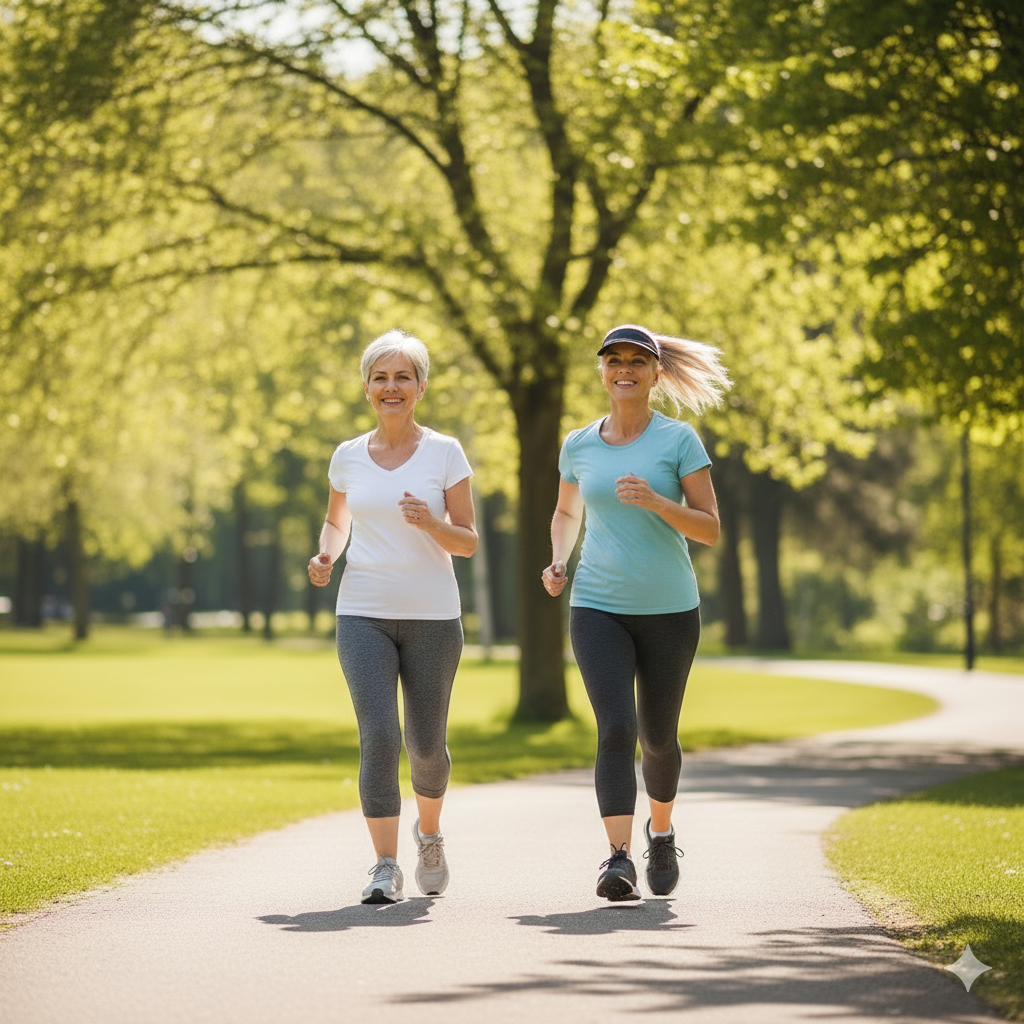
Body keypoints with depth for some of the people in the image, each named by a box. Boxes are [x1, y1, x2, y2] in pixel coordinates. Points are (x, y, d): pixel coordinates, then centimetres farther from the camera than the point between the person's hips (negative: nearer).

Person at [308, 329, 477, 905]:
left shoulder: (445, 453, -1)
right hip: (364, 616, 1)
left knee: (426, 745, 6)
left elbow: (469, 542, -1)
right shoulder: (348, 457, 6)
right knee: (379, 736, -16)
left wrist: (430, 523, -21)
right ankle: (386, 868, -13)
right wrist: (327, 555, 1)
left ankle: (430, 833, 37)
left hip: (433, 618, -1)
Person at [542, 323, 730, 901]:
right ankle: (619, 860, -25)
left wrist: (657, 502, -23)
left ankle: (661, 831, 40)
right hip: (598, 608, 1)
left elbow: (711, 530, -6)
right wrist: (558, 562, 4)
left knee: (658, 738, 12)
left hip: (669, 611, -1)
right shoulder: (579, 446, 6)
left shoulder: (679, 440, -3)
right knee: (615, 729, -18)